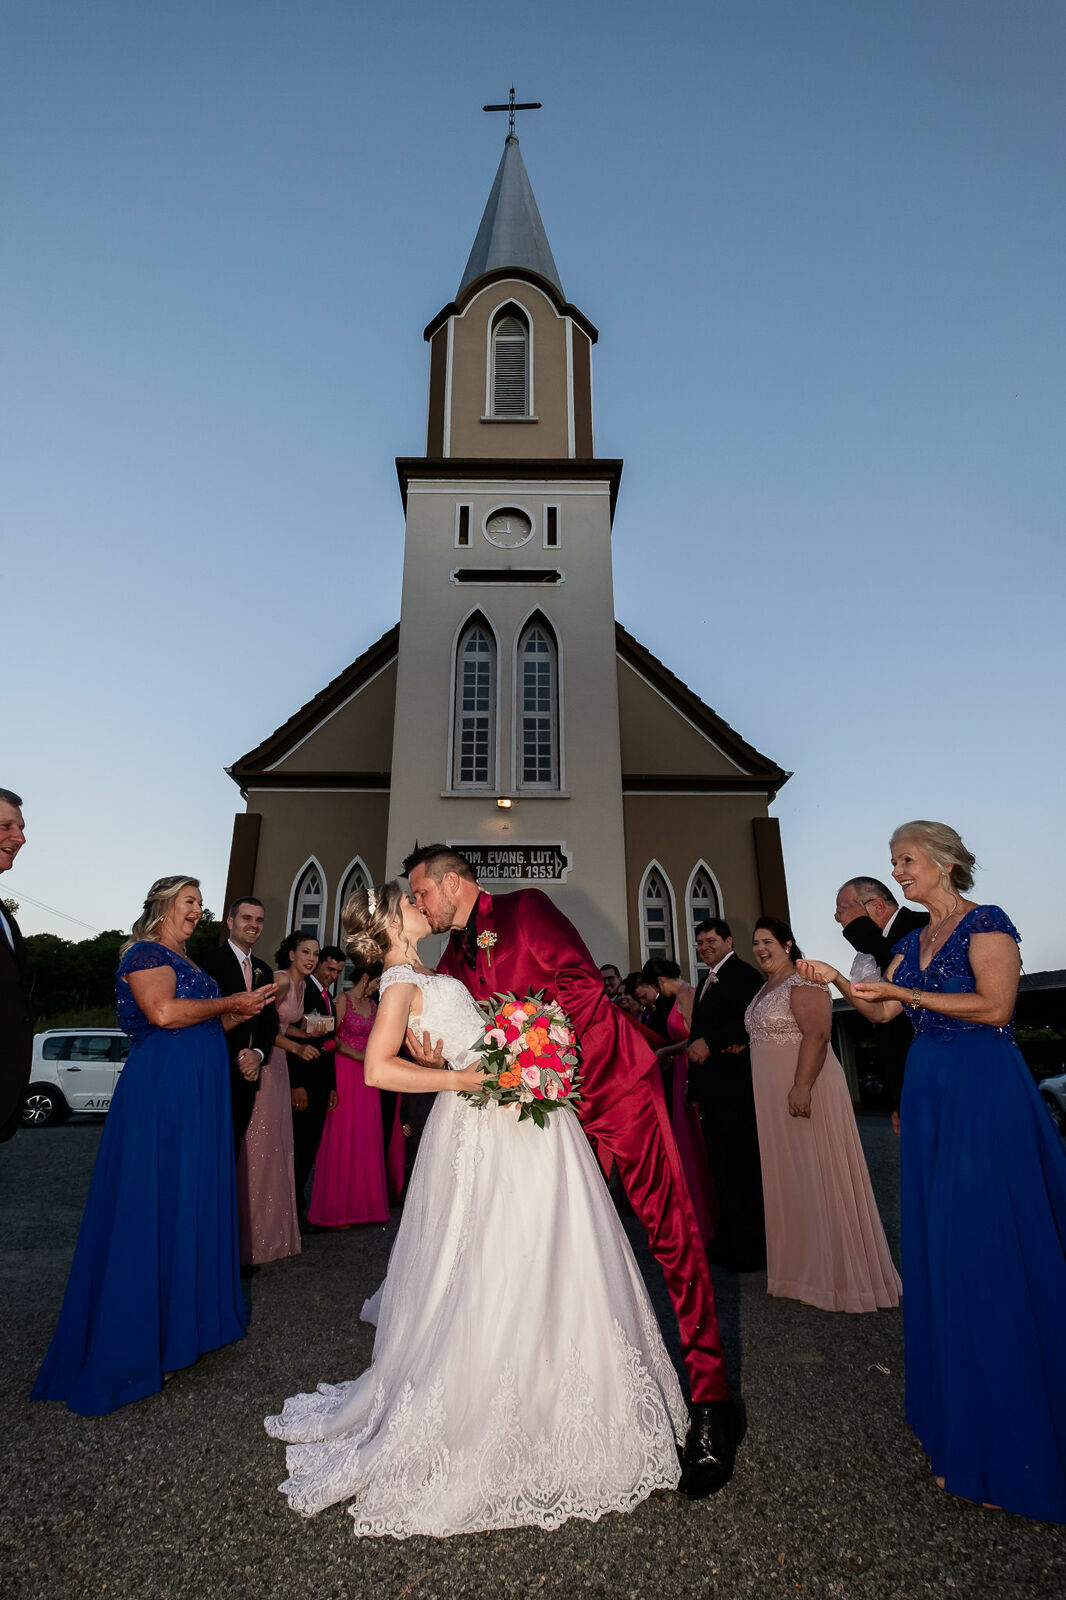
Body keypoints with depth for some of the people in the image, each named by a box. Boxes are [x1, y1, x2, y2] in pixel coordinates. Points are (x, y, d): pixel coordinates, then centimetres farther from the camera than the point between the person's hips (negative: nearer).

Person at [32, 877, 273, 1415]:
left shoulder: (183, 963, 18)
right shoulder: (147, 953, -10)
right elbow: (163, 1013, -26)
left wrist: (243, 1012, 6)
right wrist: (228, 1003, -16)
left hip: (195, 1098, 9)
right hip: (160, 1095, -9)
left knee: (189, 1202, 14)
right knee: (154, 1205, -2)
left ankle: (183, 1320, 28)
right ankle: (137, 1346, 10)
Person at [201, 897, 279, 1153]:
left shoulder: (263, 970, 15)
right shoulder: (211, 960, -8)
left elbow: (270, 1020, 12)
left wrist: (258, 1054, -7)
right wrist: (237, 1058, -13)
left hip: (248, 1073, 6)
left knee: (234, 1146, 13)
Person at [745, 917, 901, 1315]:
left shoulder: (803, 983, -14)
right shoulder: (765, 990, 14)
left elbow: (817, 1035, -24)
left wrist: (802, 1086, -29)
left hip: (803, 1091, -9)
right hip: (772, 1096, 9)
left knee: (816, 1175, -1)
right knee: (788, 1176, 16)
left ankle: (840, 1271, 12)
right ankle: (804, 1264, 30)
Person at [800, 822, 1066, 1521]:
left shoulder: (987, 924, -7)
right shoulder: (913, 942, 14)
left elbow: (996, 1005, -18)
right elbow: (880, 1014, 13)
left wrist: (905, 991, -16)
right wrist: (839, 981, -2)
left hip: (986, 1091, -7)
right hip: (928, 1090, 8)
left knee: (986, 1245, -2)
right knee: (939, 1247, 13)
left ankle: (1010, 1439, 14)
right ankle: (958, 1407, 29)